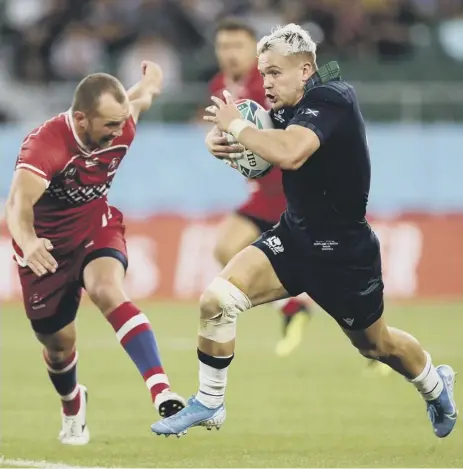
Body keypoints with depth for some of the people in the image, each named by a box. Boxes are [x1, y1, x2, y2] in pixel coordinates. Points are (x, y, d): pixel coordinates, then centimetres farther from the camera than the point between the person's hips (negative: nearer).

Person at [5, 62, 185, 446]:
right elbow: (18, 202, -49)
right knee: (58, 343, 10)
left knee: (109, 292, -29)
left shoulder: (121, 125, -19)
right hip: (48, 246, -2)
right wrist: (27, 242, -70)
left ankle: (162, 392, -42)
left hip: (97, 227, 2)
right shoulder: (45, 144, -35)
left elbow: (141, 97, 7)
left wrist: (150, 80, 30)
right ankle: (73, 409, 45)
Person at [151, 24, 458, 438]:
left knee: (377, 345, 16)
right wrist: (218, 140, -12)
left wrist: (236, 125, -27)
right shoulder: (290, 108, -1)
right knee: (216, 300, -14)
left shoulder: (329, 100, -24)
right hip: (294, 235, 6)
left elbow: (289, 154, -41)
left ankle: (435, 385, 49)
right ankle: (208, 405, 2)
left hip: (344, 252, -6)